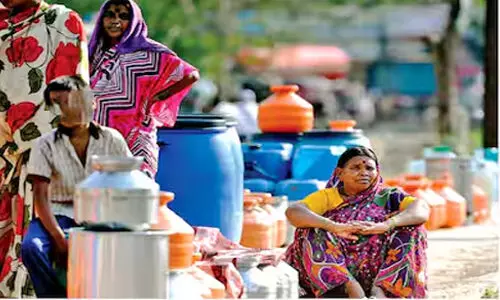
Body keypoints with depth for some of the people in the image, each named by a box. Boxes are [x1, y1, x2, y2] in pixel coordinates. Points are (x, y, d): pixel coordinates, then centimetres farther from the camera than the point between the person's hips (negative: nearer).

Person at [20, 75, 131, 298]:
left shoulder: (112, 140, 2)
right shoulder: (46, 145, -1)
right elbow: (41, 196, -8)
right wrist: (59, 238, -22)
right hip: (60, 215, 0)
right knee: (31, 247, -32)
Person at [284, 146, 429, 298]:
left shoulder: (387, 197, 10)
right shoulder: (328, 196, 11)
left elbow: (422, 209, -9)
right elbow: (293, 212, -9)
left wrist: (385, 225, -29)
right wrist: (334, 227, -27)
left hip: (378, 272, 0)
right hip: (333, 275, 0)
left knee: (409, 229, -15)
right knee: (311, 231, -19)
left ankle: (379, 289, -32)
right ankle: (351, 287, -36)